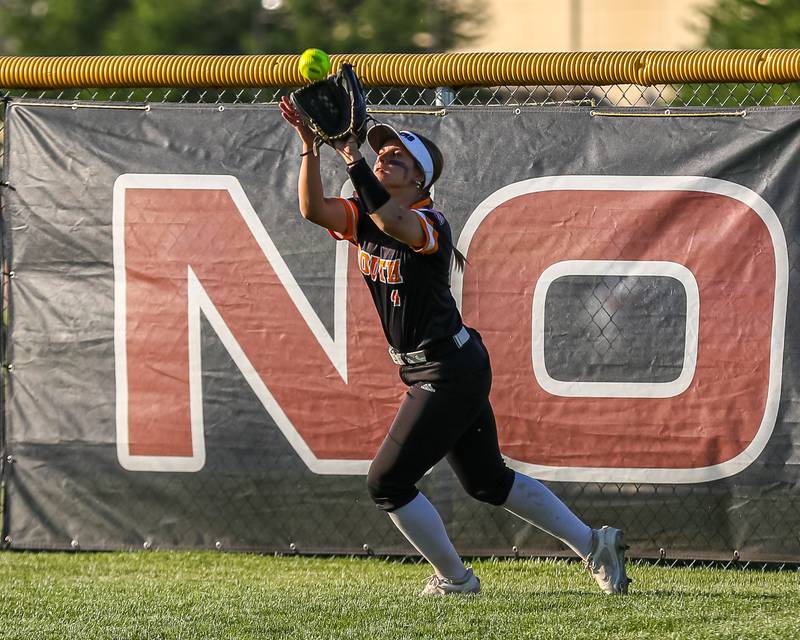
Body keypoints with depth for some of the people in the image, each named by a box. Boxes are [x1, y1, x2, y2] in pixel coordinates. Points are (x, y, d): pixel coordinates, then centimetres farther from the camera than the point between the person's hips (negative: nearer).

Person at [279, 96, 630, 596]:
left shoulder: (428, 225, -20)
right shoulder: (364, 218, 4)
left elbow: (392, 221, -43)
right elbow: (312, 208, -12)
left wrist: (353, 158, -48)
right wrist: (310, 146, -25)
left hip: (450, 373, -9)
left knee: (387, 482, -5)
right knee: (488, 481, 18)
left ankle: (454, 578, 11)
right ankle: (593, 545, 25)